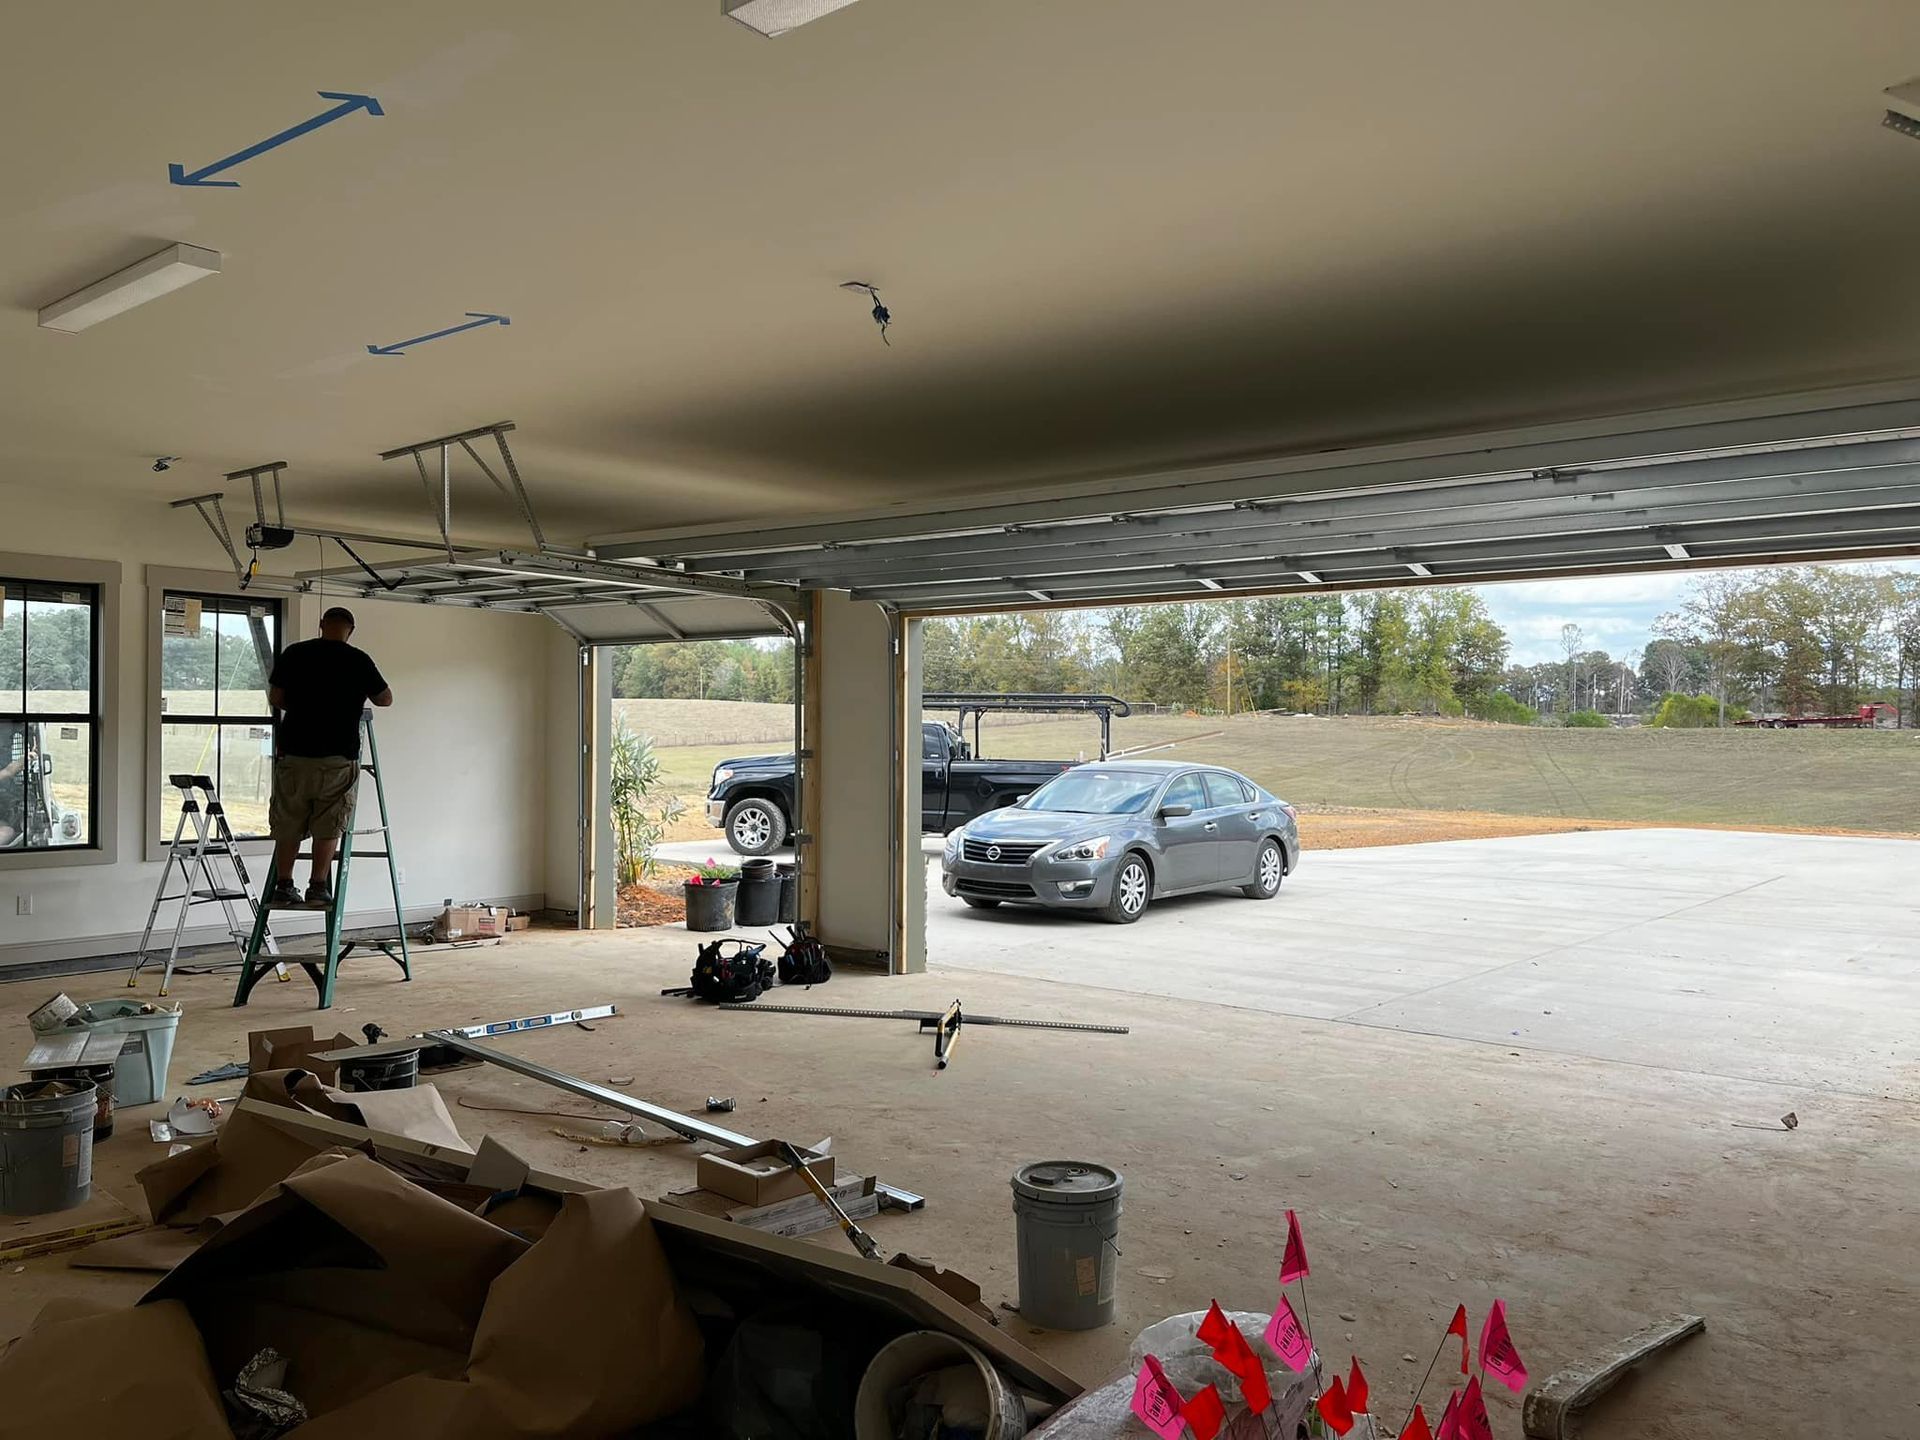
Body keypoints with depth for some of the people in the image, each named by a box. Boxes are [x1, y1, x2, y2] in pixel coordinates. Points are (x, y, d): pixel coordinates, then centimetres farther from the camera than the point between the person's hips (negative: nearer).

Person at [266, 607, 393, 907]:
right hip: (339, 758, -2)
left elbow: (275, 699, 9)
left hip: (293, 754, 2)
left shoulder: (292, 654, 1)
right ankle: (318, 887, 5)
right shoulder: (359, 660, -4)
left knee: (288, 826, 13)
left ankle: (283, 886, 14)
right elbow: (386, 699, 9)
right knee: (328, 826, 7)